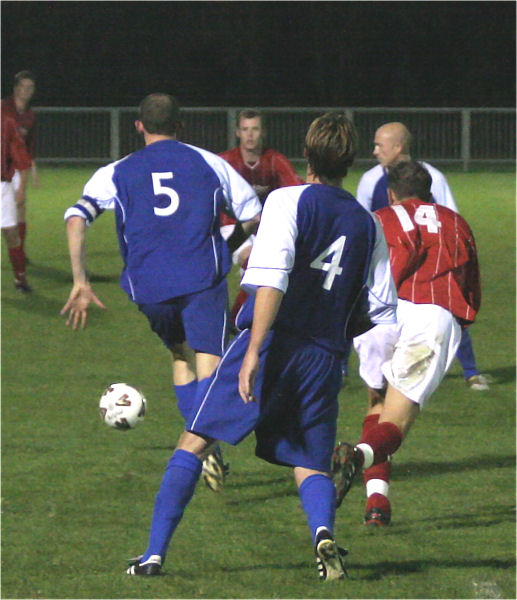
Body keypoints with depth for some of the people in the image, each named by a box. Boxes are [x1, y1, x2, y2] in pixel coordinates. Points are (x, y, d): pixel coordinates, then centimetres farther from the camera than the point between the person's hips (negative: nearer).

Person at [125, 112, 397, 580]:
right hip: (325, 358, 4)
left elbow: (273, 279, -17)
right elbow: (384, 309, 14)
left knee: (194, 442, 5)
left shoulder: (289, 202, -4)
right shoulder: (368, 225, 11)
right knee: (311, 465, 13)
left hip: (273, 344, -4)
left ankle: (155, 553, 1)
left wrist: (254, 352, -20)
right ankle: (323, 531, -20)